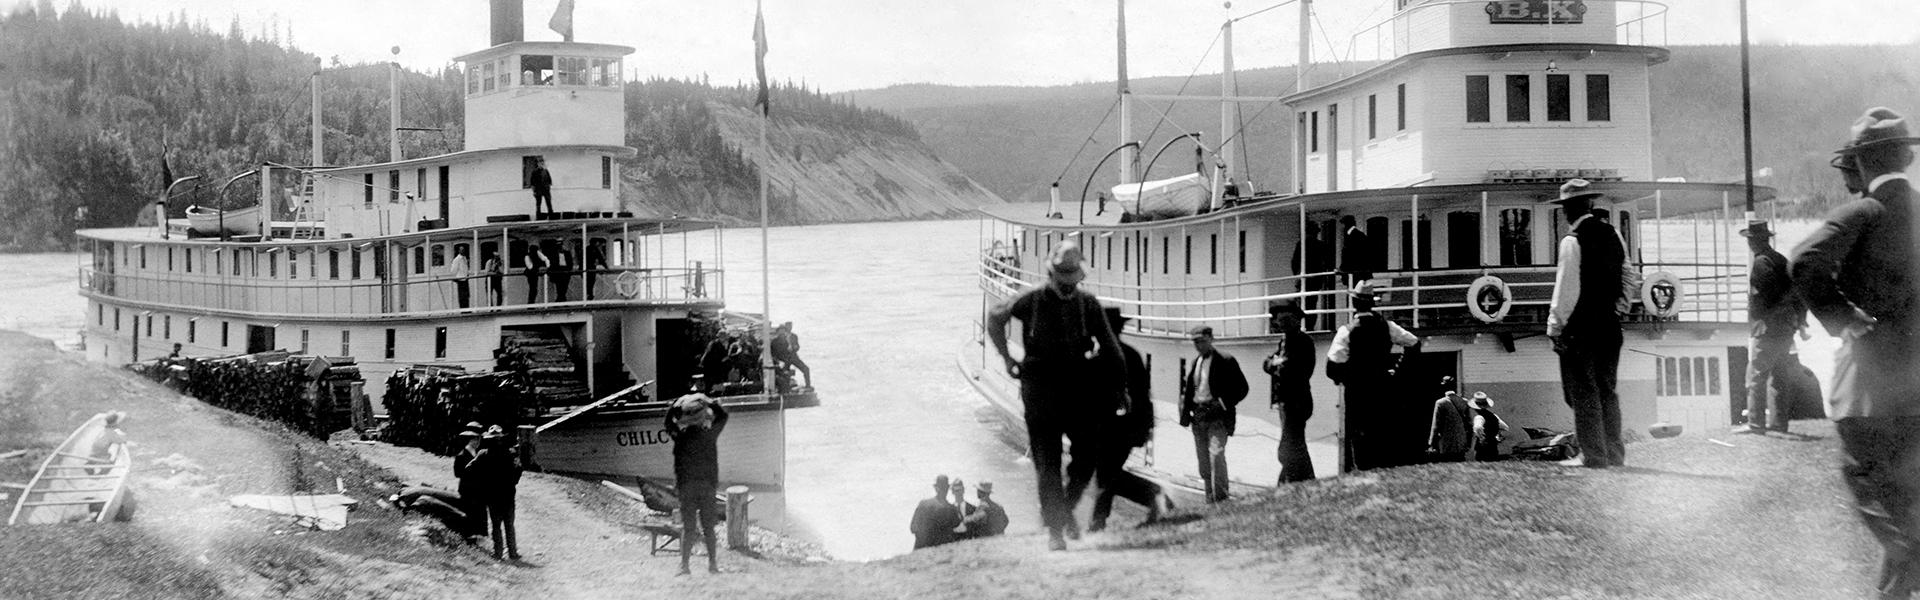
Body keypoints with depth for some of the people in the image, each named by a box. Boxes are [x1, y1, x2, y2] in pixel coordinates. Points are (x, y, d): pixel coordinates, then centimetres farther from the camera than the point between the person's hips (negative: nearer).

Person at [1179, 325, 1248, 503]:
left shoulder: (1225, 361, -7)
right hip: (1197, 416, 7)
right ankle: (1210, 500, 18)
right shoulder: (1194, 362, 13)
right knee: (1203, 459, 8)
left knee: (1216, 454, -18)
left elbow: (1242, 388, -5)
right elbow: (1186, 387, 24)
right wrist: (1186, 409, 11)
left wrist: (1224, 404, -13)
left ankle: (1221, 498, -13)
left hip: (1217, 416, -6)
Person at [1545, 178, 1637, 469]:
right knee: (1607, 390, 14)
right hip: (1610, 325, 7)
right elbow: (1629, 275, 15)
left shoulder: (1573, 240, -13)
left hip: (1580, 326, -7)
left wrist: (1555, 328, -10)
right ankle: (1614, 453, 16)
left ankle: (1593, 455, -2)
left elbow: (1566, 289, -14)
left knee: (1584, 393, -1)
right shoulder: (1613, 235, 8)